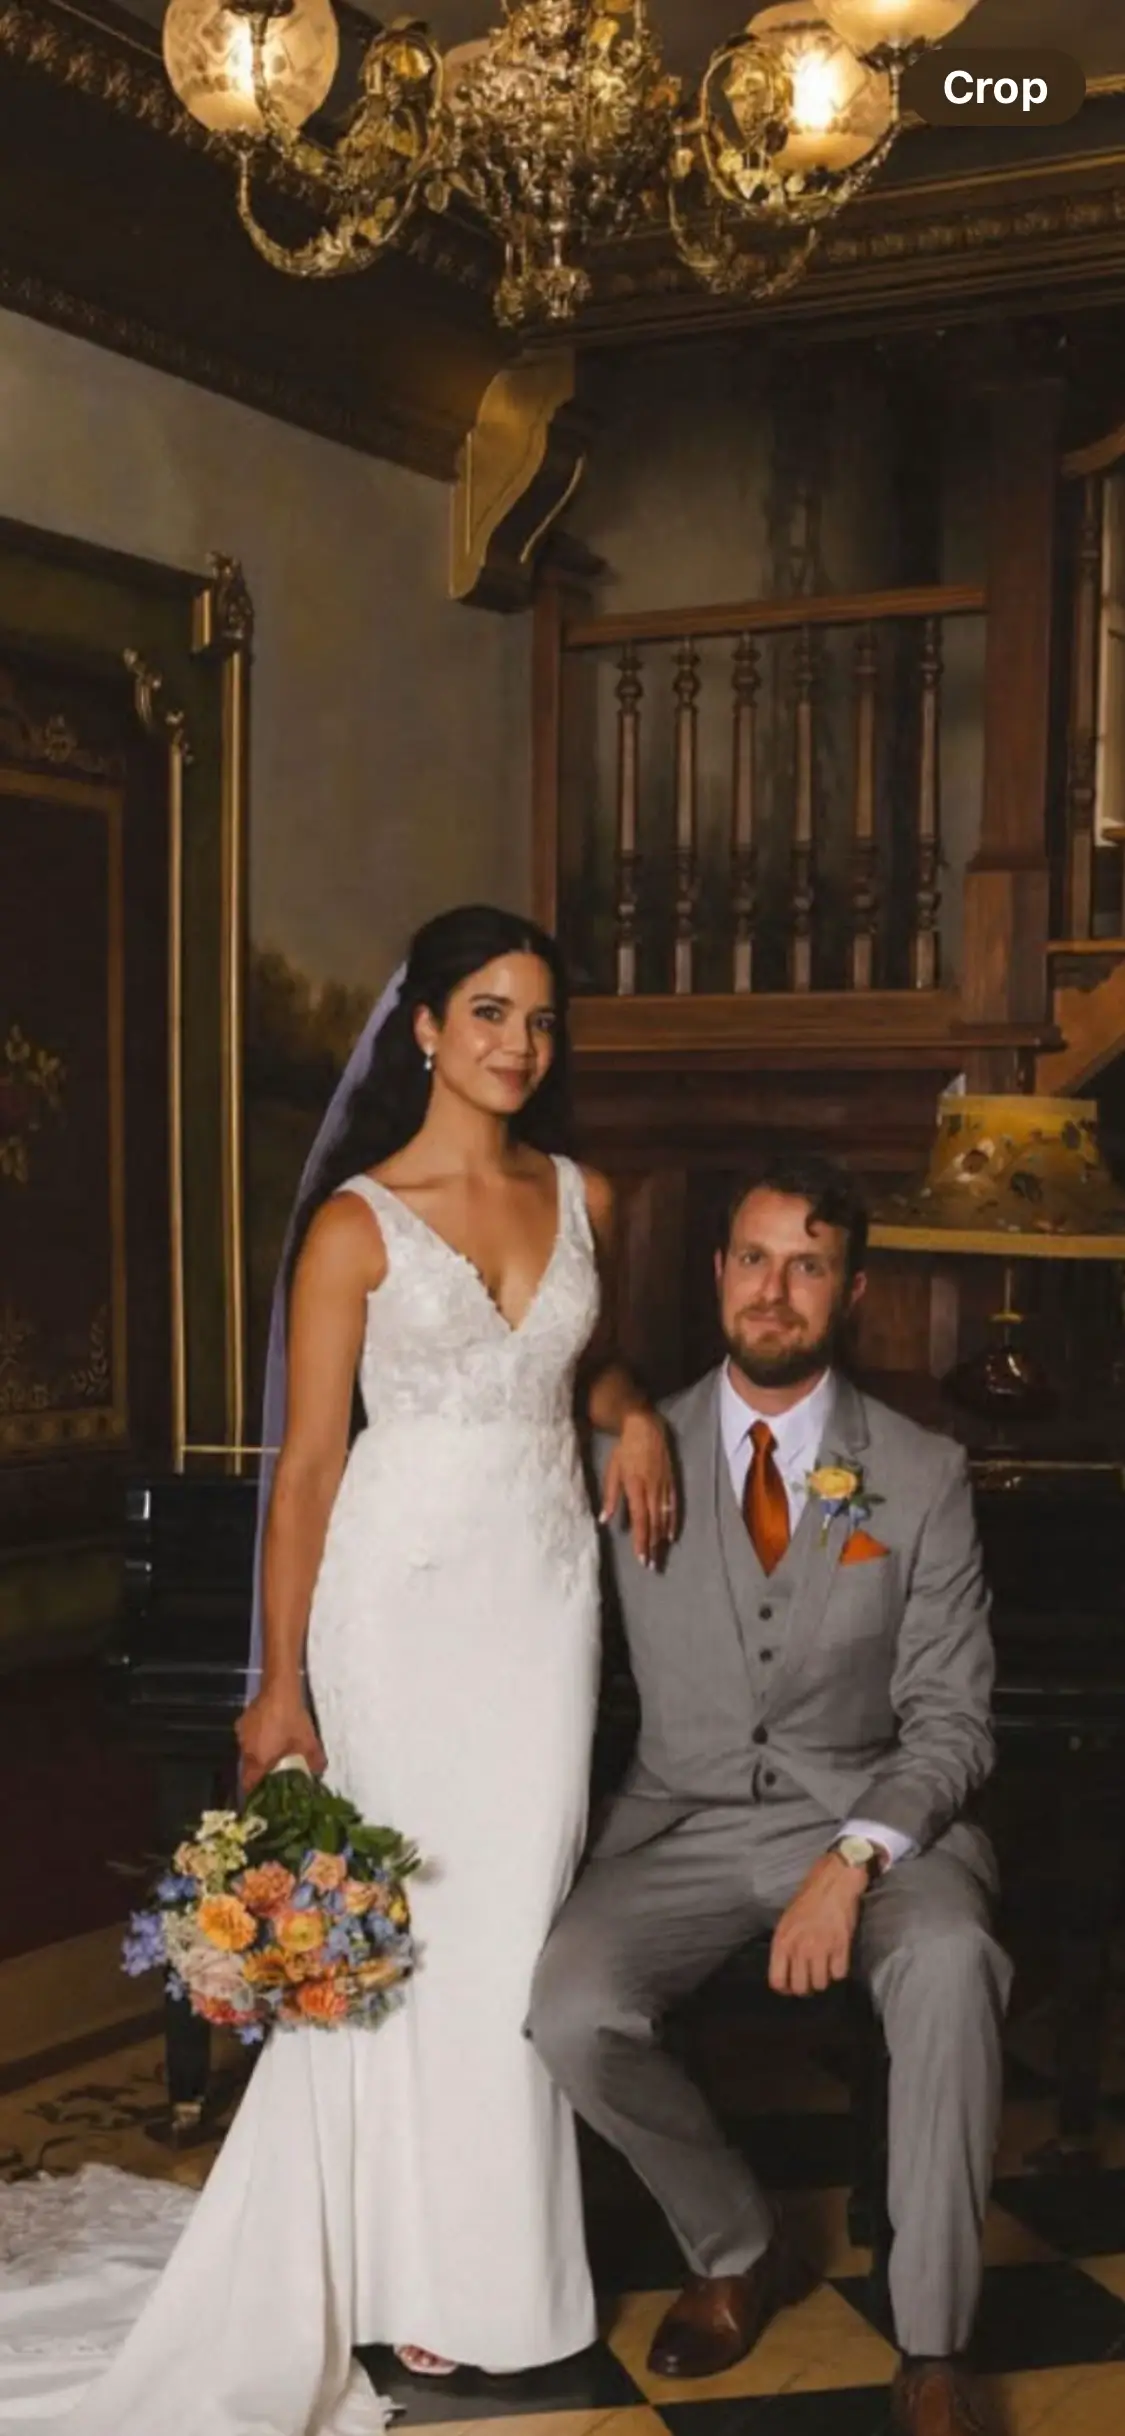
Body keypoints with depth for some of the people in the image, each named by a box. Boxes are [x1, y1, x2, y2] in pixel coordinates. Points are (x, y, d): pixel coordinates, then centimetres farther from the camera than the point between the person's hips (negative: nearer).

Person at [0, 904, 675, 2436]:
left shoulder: (584, 1199, 7)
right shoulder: (356, 1223, -6)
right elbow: (308, 1463, -6)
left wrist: (634, 1418, 1)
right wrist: (281, 1683, -7)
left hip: (546, 1578, 4)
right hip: (404, 1582, -4)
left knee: (524, 1909, 6)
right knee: (405, 1916, 1)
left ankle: (509, 2262, 21)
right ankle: (420, 2276, 17)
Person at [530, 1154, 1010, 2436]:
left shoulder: (923, 1476, -1)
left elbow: (949, 1721, -4)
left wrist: (853, 1861, -21)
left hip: (871, 1818, -1)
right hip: (684, 1824, 1)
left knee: (950, 1963, -34)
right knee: (570, 2009, -27)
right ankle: (738, 2254, 4)